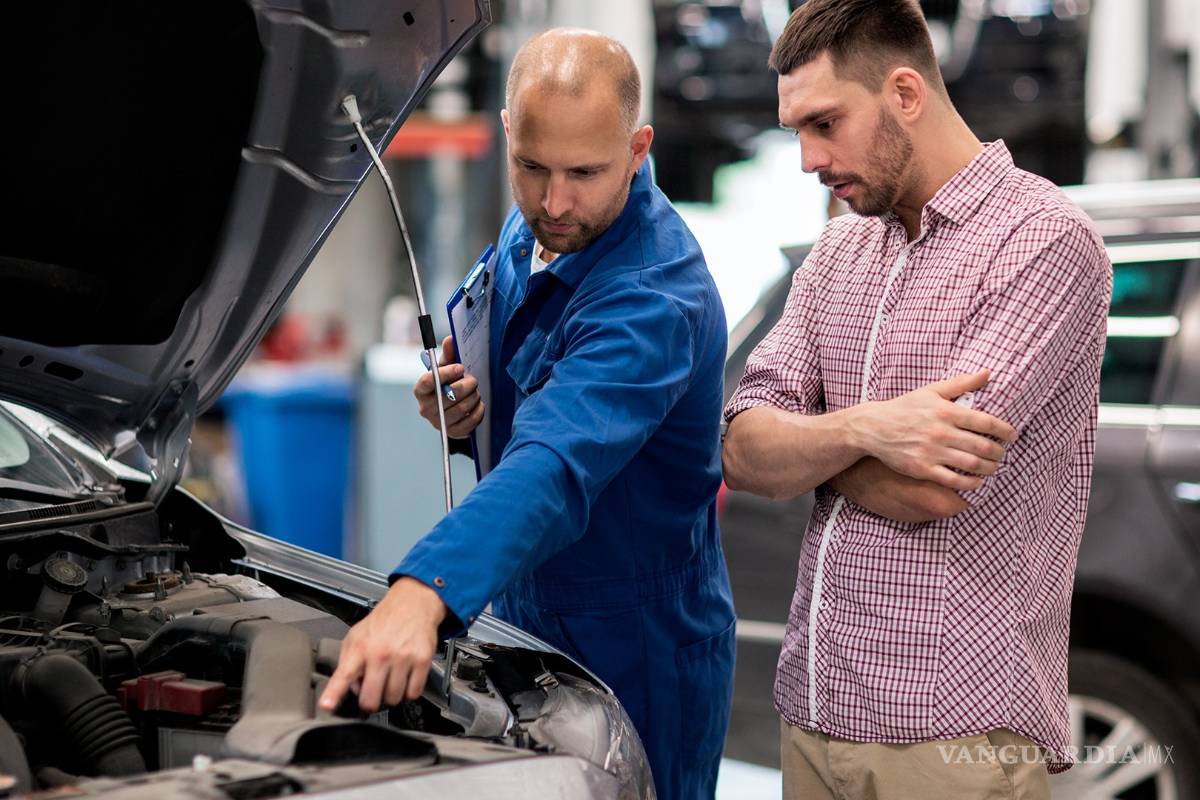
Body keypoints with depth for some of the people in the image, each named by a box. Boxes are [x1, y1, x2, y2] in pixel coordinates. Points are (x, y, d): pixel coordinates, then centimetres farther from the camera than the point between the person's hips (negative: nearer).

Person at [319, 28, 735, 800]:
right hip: (530, 620, 9)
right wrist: (462, 406, -7)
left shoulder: (653, 299, -29)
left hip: (635, 657, -8)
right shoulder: (531, 230, 0)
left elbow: (555, 465, -44)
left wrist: (422, 593, -59)